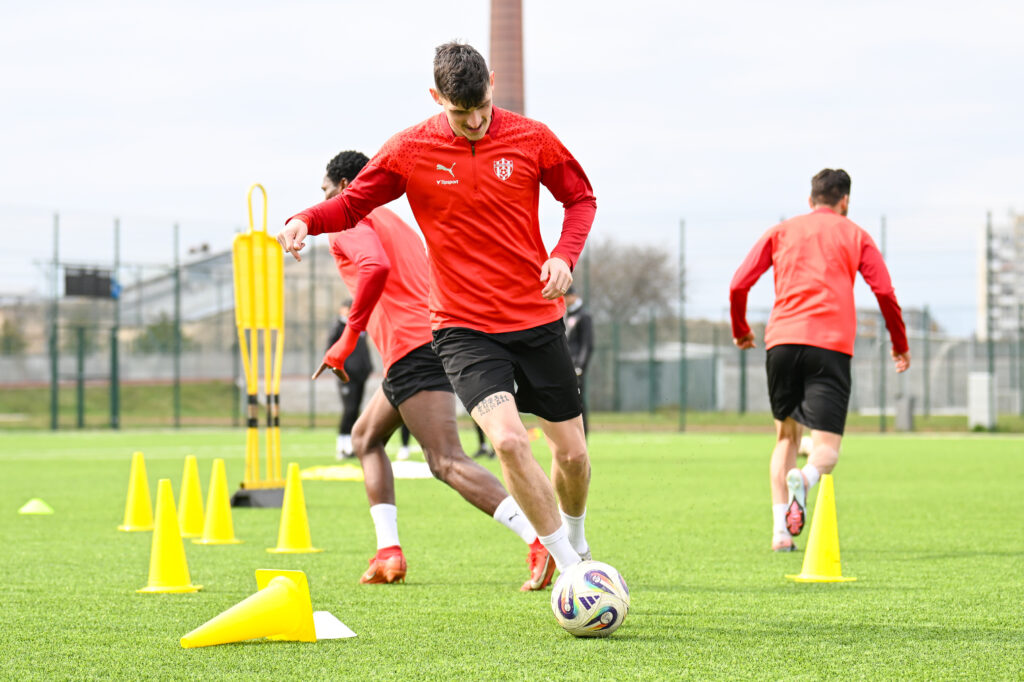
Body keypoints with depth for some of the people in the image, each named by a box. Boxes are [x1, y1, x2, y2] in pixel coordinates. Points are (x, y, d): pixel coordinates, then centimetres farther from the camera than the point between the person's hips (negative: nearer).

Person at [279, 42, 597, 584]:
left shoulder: (530, 138, -3)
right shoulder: (409, 151, -5)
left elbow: (580, 198, 10)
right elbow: (352, 204, 4)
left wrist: (564, 255, -8)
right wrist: (305, 221, -17)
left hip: (538, 320, 2)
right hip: (464, 327, -2)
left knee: (571, 452, 7)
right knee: (508, 438, -24)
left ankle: (574, 539, 40)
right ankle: (571, 568, -11)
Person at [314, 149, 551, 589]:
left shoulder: (348, 223, 1)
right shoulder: (394, 223, 30)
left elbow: (375, 267, -20)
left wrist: (349, 337, -15)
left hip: (413, 347, -10)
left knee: (446, 462, -19)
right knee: (366, 437, 24)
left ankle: (540, 540, -37)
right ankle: (388, 553, 12)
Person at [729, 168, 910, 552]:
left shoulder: (781, 232, 18)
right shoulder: (854, 235, 15)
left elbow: (739, 285, 11)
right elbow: (884, 291, 5)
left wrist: (740, 330, 27)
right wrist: (900, 344, 16)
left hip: (782, 341, 2)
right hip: (831, 346, -2)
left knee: (786, 436, 18)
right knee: (826, 450, -3)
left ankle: (780, 530, 3)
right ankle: (805, 477, -40)